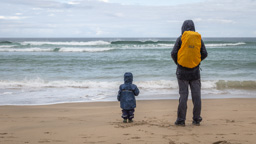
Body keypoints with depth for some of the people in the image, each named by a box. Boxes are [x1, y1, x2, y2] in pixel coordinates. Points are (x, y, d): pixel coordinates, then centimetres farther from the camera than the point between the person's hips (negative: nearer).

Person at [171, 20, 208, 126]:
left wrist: (177, 62, 11)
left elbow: (173, 53, -7)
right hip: (195, 71, 2)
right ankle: (196, 119, 9)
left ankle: (181, 120, 0)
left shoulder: (181, 38, -3)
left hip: (182, 71, -2)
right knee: (196, 95, 6)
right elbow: (204, 54, 4)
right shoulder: (199, 38, 5)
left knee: (183, 95, 0)